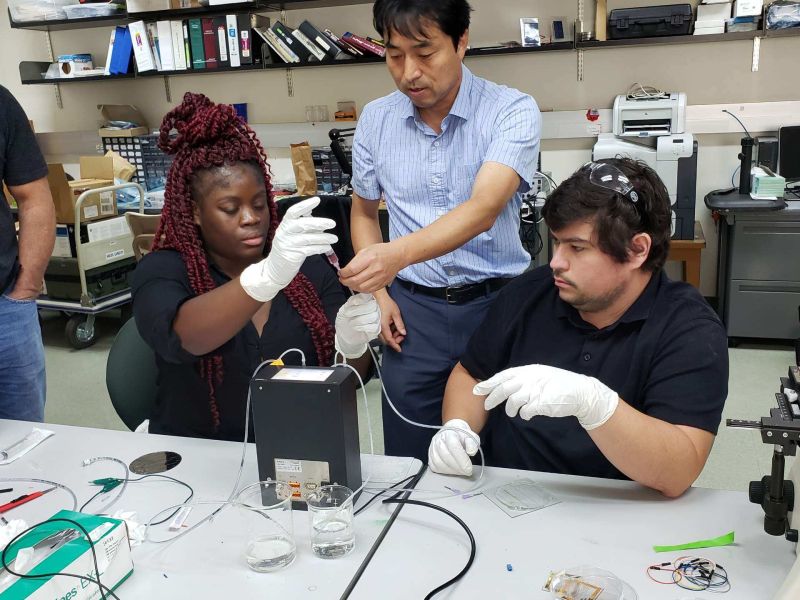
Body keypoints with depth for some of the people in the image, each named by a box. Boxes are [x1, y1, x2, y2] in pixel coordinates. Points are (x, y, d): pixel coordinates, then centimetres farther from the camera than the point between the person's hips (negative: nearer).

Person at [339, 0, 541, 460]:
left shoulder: (513, 111, -10)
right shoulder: (375, 119, 3)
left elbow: (483, 209, -25)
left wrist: (398, 255, -41)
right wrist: (378, 293, 4)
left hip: (498, 303, -2)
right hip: (413, 309, 3)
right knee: (409, 468, 10)